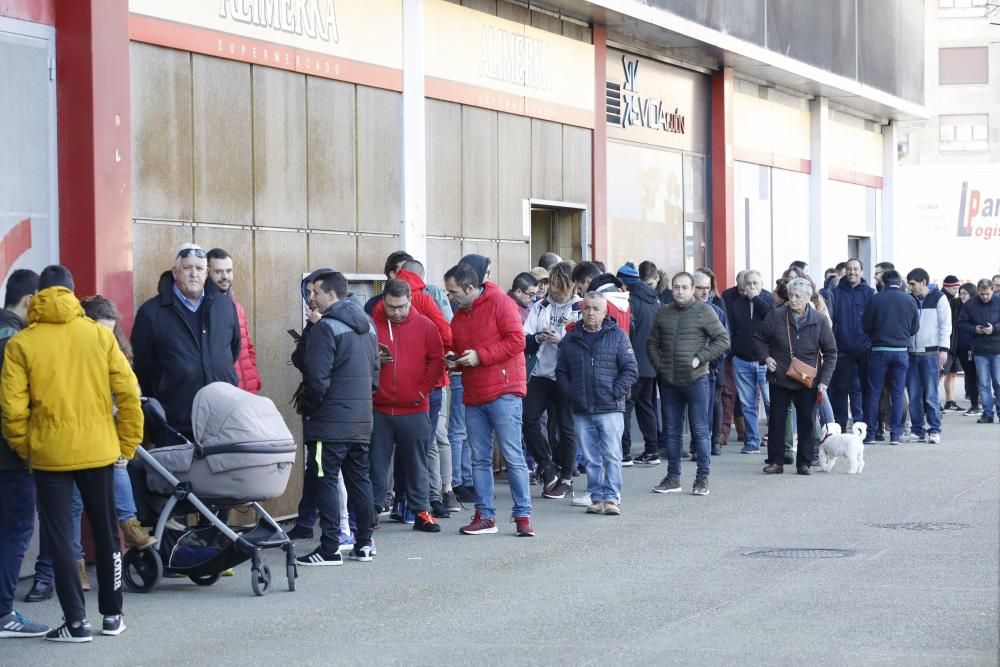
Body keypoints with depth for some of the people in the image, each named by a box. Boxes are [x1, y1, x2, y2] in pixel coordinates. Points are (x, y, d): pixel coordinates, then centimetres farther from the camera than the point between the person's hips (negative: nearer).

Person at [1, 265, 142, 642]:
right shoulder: (99, 335, 0)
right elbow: (128, 392, -3)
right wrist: (128, 442, 7)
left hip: (49, 454, -2)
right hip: (98, 450, 2)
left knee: (60, 537, 5)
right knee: (106, 533, 15)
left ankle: (76, 622, 3)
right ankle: (112, 615, 22)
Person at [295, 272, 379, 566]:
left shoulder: (326, 327, -15)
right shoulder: (367, 325, 13)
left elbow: (317, 378, -18)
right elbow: (375, 373, 19)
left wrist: (308, 409, -4)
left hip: (330, 421, -8)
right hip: (362, 420, 8)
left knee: (326, 481, -4)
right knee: (359, 479, 14)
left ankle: (329, 549, -6)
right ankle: (364, 543, 17)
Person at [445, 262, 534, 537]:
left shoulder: (499, 303, -6)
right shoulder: (459, 316, 17)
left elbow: (516, 340, -14)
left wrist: (480, 355, -16)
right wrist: (455, 362, 6)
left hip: (503, 392, -7)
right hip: (473, 396, 8)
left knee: (513, 456, -6)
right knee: (480, 459, 8)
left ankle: (522, 515, -2)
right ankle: (485, 516, 13)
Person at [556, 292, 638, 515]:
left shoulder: (617, 336, 2)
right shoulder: (571, 339, 11)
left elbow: (631, 370, 0)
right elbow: (561, 371, 17)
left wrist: (615, 393, -9)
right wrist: (571, 393, 3)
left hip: (610, 409, -3)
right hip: (581, 411, 3)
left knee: (612, 455, -6)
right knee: (590, 459, 6)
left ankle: (612, 498, -3)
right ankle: (596, 497, 11)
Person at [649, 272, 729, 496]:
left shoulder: (704, 311, -4)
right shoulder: (664, 313, 10)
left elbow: (723, 340, -6)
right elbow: (652, 343, 19)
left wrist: (700, 359, -12)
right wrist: (659, 365, 4)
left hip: (696, 380, -5)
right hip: (668, 382, 5)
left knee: (700, 431, -1)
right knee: (671, 432, 10)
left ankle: (702, 478, 5)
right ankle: (673, 477, 17)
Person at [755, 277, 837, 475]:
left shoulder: (819, 321, -5)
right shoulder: (775, 316, -5)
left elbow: (830, 352, 1)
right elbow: (759, 339, 9)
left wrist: (824, 380, -7)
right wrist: (766, 357, -9)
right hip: (779, 379, 0)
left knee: (806, 422, 5)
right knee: (776, 420, 4)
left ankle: (804, 463, 14)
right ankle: (776, 462, 11)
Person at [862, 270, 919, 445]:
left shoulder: (875, 299, -7)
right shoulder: (910, 300, -2)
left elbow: (865, 326, -2)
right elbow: (915, 328, 5)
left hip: (879, 350, -1)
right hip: (901, 351, 1)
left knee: (874, 393, 6)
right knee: (897, 394, 7)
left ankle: (870, 434, 6)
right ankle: (895, 434, 4)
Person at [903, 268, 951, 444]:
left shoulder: (938, 298, -1)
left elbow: (946, 324, -3)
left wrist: (943, 349, -10)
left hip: (931, 353, -5)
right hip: (911, 353, 5)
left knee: (931, 395, -5)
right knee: (913, 395, 4)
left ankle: (934, 430, 2)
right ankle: (917, 431, 10)